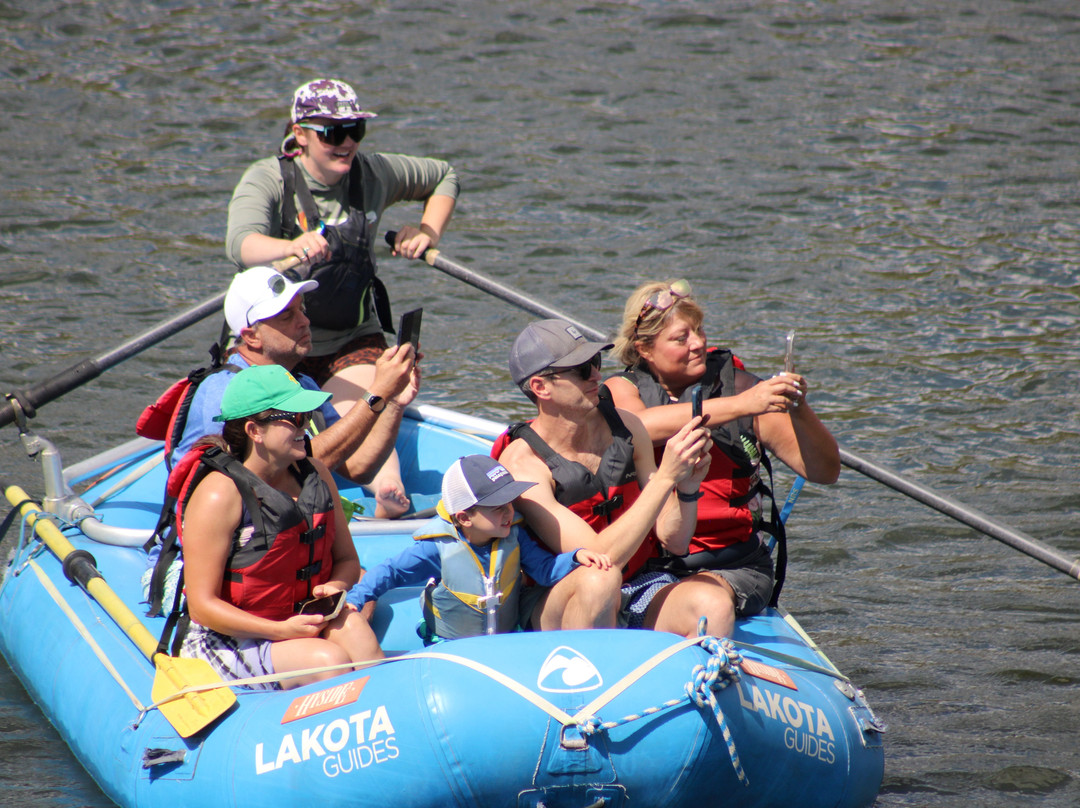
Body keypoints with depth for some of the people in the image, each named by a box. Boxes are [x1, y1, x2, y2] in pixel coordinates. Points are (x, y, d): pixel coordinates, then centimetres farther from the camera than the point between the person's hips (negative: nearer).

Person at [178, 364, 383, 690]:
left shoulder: (314, 474, 6)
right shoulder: (219, 494, -15)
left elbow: (347, 560, 15)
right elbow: (202, 605, -16)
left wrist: (334, 588, -10)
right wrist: (282, 631, -25)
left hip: (302, 623, 6)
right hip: (227, 642, -6)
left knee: (351, 627, -28)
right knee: (329, 660, -31)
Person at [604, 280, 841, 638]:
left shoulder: (738, 385, 5)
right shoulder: (623, 389, 7)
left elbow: (825, 471, 2)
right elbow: (639, 426, -20)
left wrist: (798, 410, -18)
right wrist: (740, 405, -26)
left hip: (732, 567, 0)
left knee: (713, 602, -32)